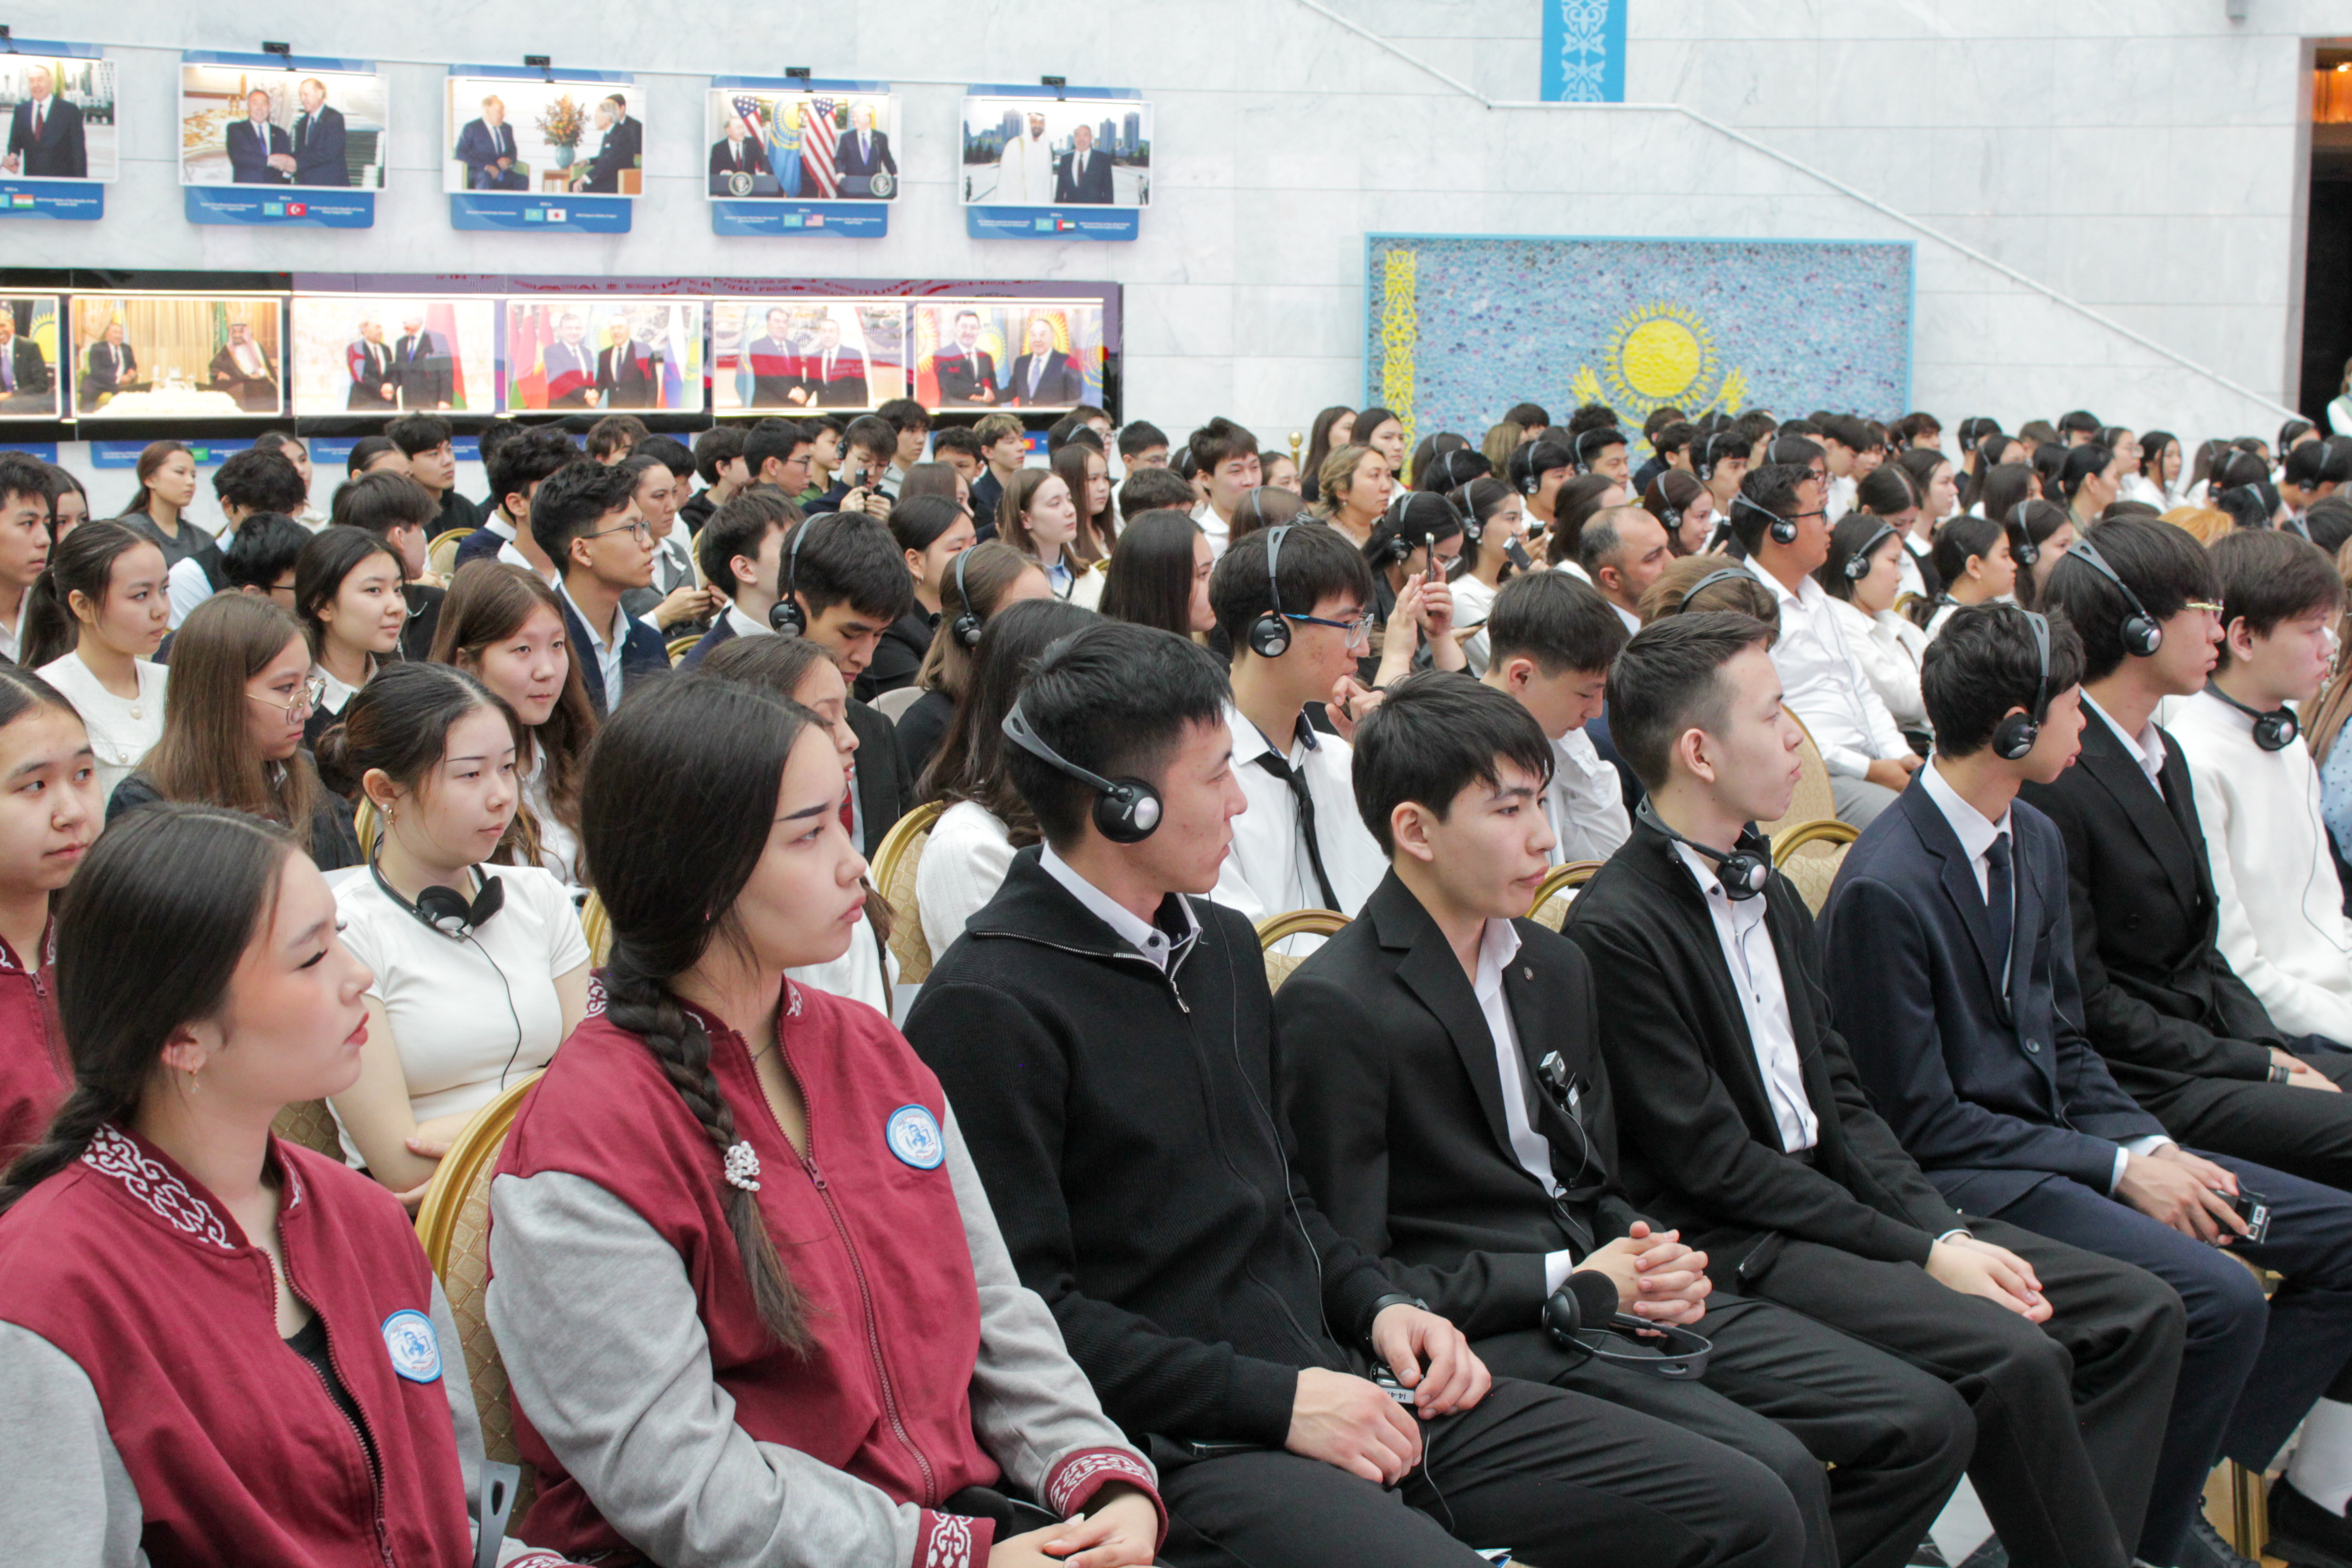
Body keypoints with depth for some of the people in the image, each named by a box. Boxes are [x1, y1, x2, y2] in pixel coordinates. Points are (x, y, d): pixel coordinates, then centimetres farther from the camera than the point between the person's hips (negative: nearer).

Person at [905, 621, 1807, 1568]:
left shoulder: (1221, 943, 17)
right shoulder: (987, 1010, -11)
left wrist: (1379, 1306, 8)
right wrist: (1275, 1399, -16)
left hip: (1350, 1384, 8)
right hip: (1184, 1445, -8)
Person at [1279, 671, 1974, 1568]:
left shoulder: (1555, 967, 15)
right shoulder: (1331, 1009, -12)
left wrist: (1654, 1262, -1)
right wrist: (1567, 1287, -14)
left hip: (1602, 1289, 8)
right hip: (1494, 1343, -8)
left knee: (1928, 1425, -2)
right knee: (1774, 1478, -28)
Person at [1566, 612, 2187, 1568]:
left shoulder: (1771, 895, 14)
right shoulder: (1617, 929, -15)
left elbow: (1842, 1104, 14)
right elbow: (1717, 1160, -17)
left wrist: (1946, 1229, -3)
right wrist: (1924, 1253, -15)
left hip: (1835, 1197, 9)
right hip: (1733, 1246, -9)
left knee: (2140, 1312, -1)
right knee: (2017, 1357, -26)